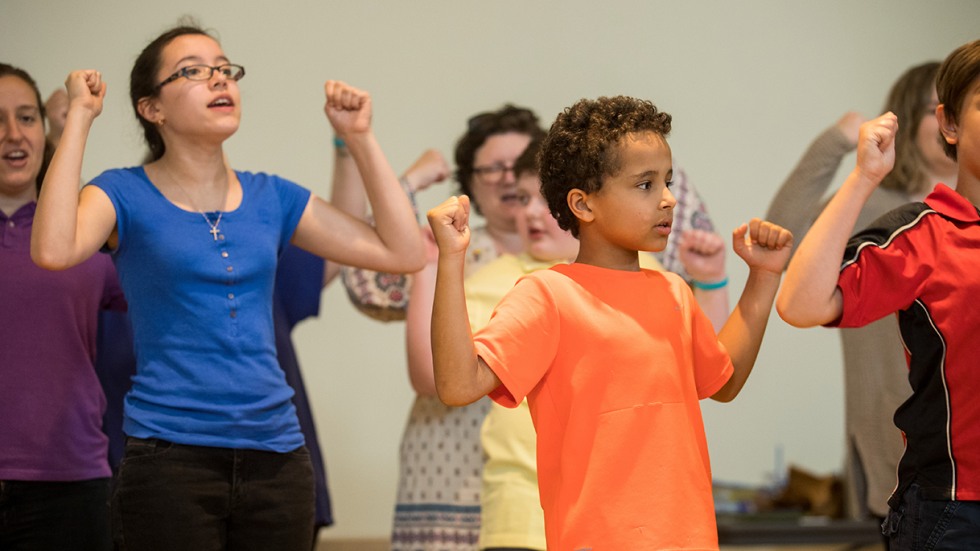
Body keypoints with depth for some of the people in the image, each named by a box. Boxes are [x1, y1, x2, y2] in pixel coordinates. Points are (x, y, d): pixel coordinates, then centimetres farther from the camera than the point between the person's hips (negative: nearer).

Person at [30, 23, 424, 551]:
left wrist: (359, 136, 5)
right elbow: (53, 250, -23)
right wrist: (79, 115, -15)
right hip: (170, 455, -4)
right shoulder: (126, 194, 0)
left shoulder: (270, 197, 11)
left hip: (275, 453, 4)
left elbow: (403, 252, 9)